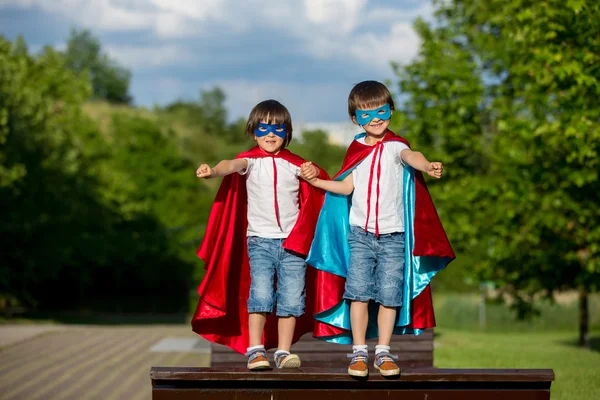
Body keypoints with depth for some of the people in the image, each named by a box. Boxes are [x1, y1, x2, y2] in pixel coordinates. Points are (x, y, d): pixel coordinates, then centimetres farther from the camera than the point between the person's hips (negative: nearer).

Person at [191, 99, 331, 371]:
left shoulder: (294, 164, 10)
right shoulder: (252, 161, 2)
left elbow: (320, 180, 19)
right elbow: (233, 165, -19)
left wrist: (314, 173, -4)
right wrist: (213, 171, -39)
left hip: (292, 242, 2)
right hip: (260, 240, -2)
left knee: (291, 298, -1)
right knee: (260, 294, -15)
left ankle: (283, 352, 8)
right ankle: (255, 351, -9)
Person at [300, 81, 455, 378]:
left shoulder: (395, 146, -4)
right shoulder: (356, 150, 9)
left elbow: (411, 156, -27)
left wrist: (427, 166, -48)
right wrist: (315, 181, 7)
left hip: (393, 234, -2)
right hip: (360, 233, 2)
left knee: (389, 295, 0)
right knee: (359, 292, -5)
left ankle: (383, 352, 12)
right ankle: (359, 352, 4)